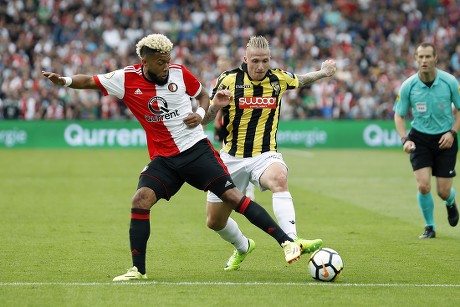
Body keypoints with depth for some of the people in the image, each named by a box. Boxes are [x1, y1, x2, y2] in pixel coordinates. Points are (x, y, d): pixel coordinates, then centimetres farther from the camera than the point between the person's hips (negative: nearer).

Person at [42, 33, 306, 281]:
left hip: (197, 149, -1)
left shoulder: (179, 73, -4)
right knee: (140, 200, -17)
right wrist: (65, 81, -23)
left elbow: (202, 94, 13)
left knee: (232, 195, -11)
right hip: (164, 159, 1)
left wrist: (201, 114, -8)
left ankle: (286, 241, -9)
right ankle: (138, 269, -7)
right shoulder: (126, 79, -6)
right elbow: (90, 81, -5)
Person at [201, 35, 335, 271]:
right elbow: (205, 119, -7)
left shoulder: (279, 78, -1)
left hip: (265, 154, 0)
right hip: (232, 158, 1)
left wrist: (323, 73, 21)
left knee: (279, 178, -38)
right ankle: (243, 247, 39)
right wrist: (214, 107, -26)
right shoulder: (229, 80, -8)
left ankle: (292, 241, -49)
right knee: (215, 220, 7)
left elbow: (300, 80, 25)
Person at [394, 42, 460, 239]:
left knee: (443, 192, -1)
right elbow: (399, 115, 1)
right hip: (419, 139, 0)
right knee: (423, 186, -13)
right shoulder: (408, 86, -10)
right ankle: (430, 227, 10)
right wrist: (405, 139, -13)